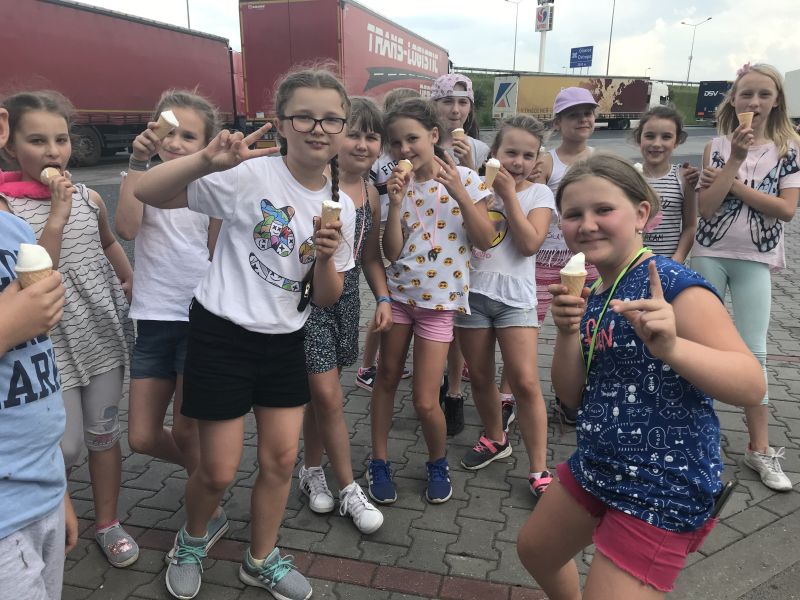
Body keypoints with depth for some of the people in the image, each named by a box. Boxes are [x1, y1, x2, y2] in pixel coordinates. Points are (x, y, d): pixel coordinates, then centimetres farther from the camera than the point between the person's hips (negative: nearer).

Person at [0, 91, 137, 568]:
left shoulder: (89, 198, 2)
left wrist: (131, 282, 15)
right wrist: (56, 217, -23)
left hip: (104, 336, 4)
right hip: (50, 346, -3)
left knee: (105, 434, 13)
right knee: (65, 449, 4)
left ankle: (108, 523, 32)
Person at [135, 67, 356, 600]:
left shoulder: (341, 205, 1)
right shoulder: (250, 176, -15)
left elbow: (327, 298, 4)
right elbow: (147, 193, -22)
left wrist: (326, 257, -17)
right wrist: (207, 160, -39)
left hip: (285, 341, 5)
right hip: (223, 335, -5)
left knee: (282, 458, 11)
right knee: (219, 471, 4)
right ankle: (192, 540, 39)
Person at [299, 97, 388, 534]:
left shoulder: (370, 194, 6)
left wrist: (383, 297, 4)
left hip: (346, 300, 6)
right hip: (309, 298, -6)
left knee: (319, 391, 16)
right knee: (329, 397, -1)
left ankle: (311, 471, 36)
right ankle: (349, 490, 16)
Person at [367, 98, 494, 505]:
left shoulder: (463, 178, -4)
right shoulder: (397, 185, 0)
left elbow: (485, 240, -9)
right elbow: (391, 252, -7)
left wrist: (458, 191, -18)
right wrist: (396, 202, -18)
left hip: (440, 297, -3)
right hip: (399, 291, 3)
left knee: (425, 403, -4)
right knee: (387, 378, 13)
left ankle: (437, 462, 26)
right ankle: (379, 462, 31)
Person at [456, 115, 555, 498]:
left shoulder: (539, 194, 2)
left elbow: (529, 244, -13)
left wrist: (508, 193, -11)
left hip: (514, 296, -2)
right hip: (472, 292, 3)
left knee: (525, 382, -7)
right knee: (480, 376, 13)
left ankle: (538, 470, 5)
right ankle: (495, 439, 37)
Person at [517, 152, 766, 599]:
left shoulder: (673, 284, -21)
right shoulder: (592, 294, 3)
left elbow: (752, 385, -26)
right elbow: (573, 396, 2)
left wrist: (671, 347, -43)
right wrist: (568, 332, -15)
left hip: (665, 491, -8)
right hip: (597, 466, 9)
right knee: (535, 549, 27)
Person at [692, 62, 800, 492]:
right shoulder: (717, 147, 1)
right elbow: (706, 206, -9)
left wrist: (731, 183, -11)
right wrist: (736, 159, -15)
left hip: (755, 261, 0)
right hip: (709, 255, 1)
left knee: (752, 352, 0)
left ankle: (760, 449, 11)